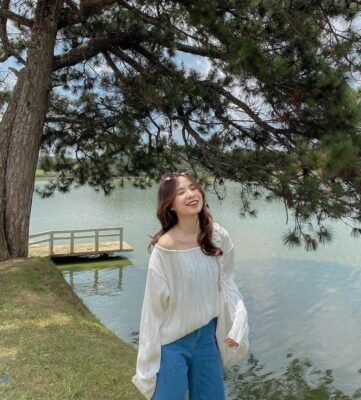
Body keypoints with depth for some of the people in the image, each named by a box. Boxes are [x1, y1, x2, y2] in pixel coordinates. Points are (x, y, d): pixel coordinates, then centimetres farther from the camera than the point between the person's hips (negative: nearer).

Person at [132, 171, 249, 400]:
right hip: (172, 341, -4)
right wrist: (150, 355, -6)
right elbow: (154, 305, -13)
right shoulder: (165, 248, -21)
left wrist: (237, 324, -9)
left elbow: (227, 284, 3)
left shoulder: (219, 237, -8)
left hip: (208, 336, 5)